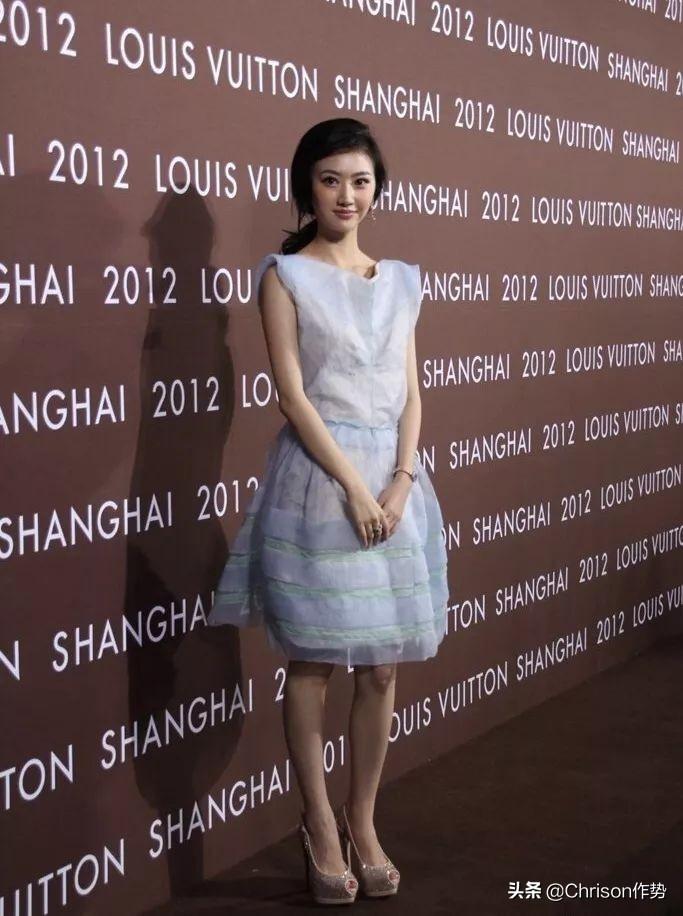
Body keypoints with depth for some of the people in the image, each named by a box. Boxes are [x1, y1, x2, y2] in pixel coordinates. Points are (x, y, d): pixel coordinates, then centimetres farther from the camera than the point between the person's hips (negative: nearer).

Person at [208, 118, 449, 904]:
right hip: (318, 478, -4)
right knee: (311, 664, 3)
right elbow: (292, 395, -9)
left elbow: (410, 394, 8)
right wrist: (353, 486, -15)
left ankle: (363, 823, 22)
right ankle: (320, 830, 17)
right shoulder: (285, 275, -2)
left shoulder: (399, 281, 12)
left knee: (382, 668, 7)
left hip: (393, 480, 5)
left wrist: (399, 483, -7)